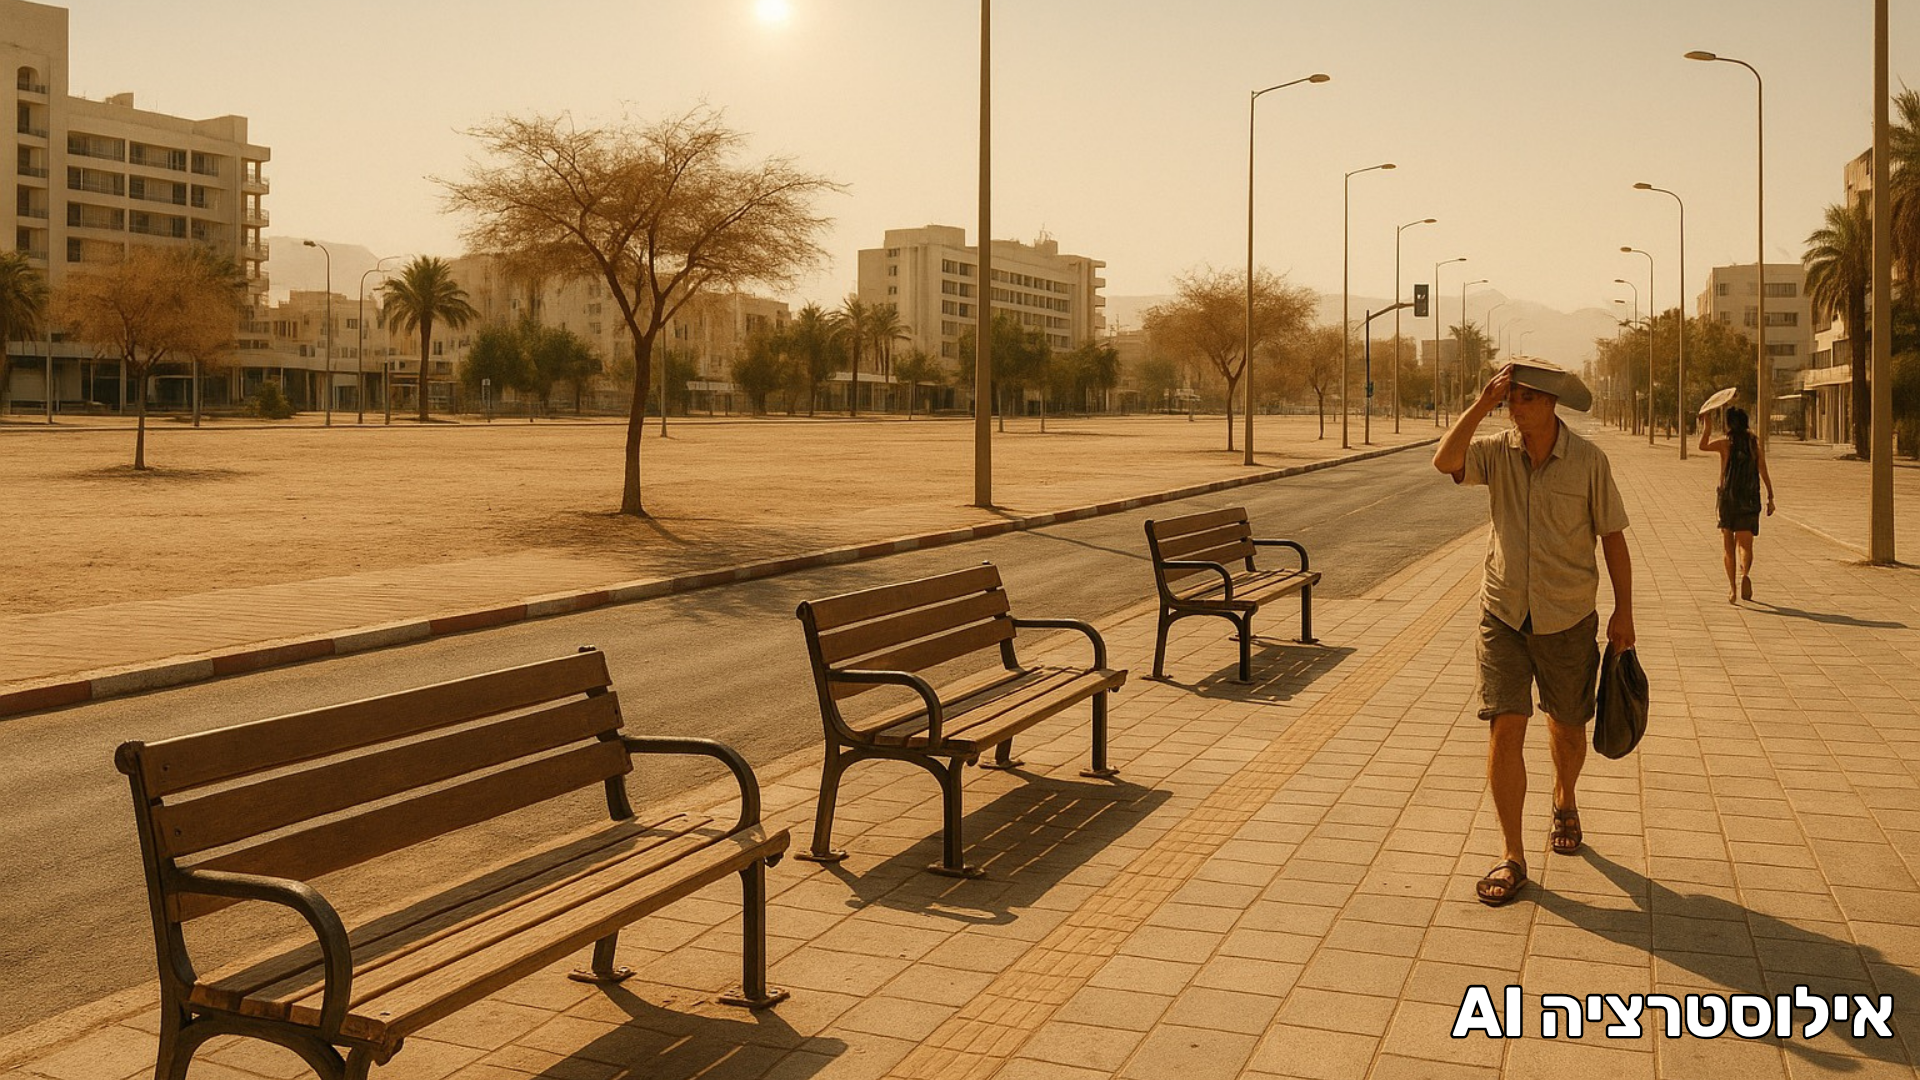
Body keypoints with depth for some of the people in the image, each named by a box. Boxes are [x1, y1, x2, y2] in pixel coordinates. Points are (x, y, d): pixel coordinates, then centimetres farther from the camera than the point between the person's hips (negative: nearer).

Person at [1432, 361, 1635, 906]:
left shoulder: (1588, 460, -7)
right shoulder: (1496, 451, -4)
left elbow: (1612, 536, -1)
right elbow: (1445, 460, -24)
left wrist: (1623, 611, -2)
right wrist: (1482, 404, -25)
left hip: (1567, 619, 0)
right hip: (1504, 615, 0)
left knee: (1566, 727, 15)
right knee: (1505, 728, -8)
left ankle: (1564, 802, 47)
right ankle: (1511, 857, 0)